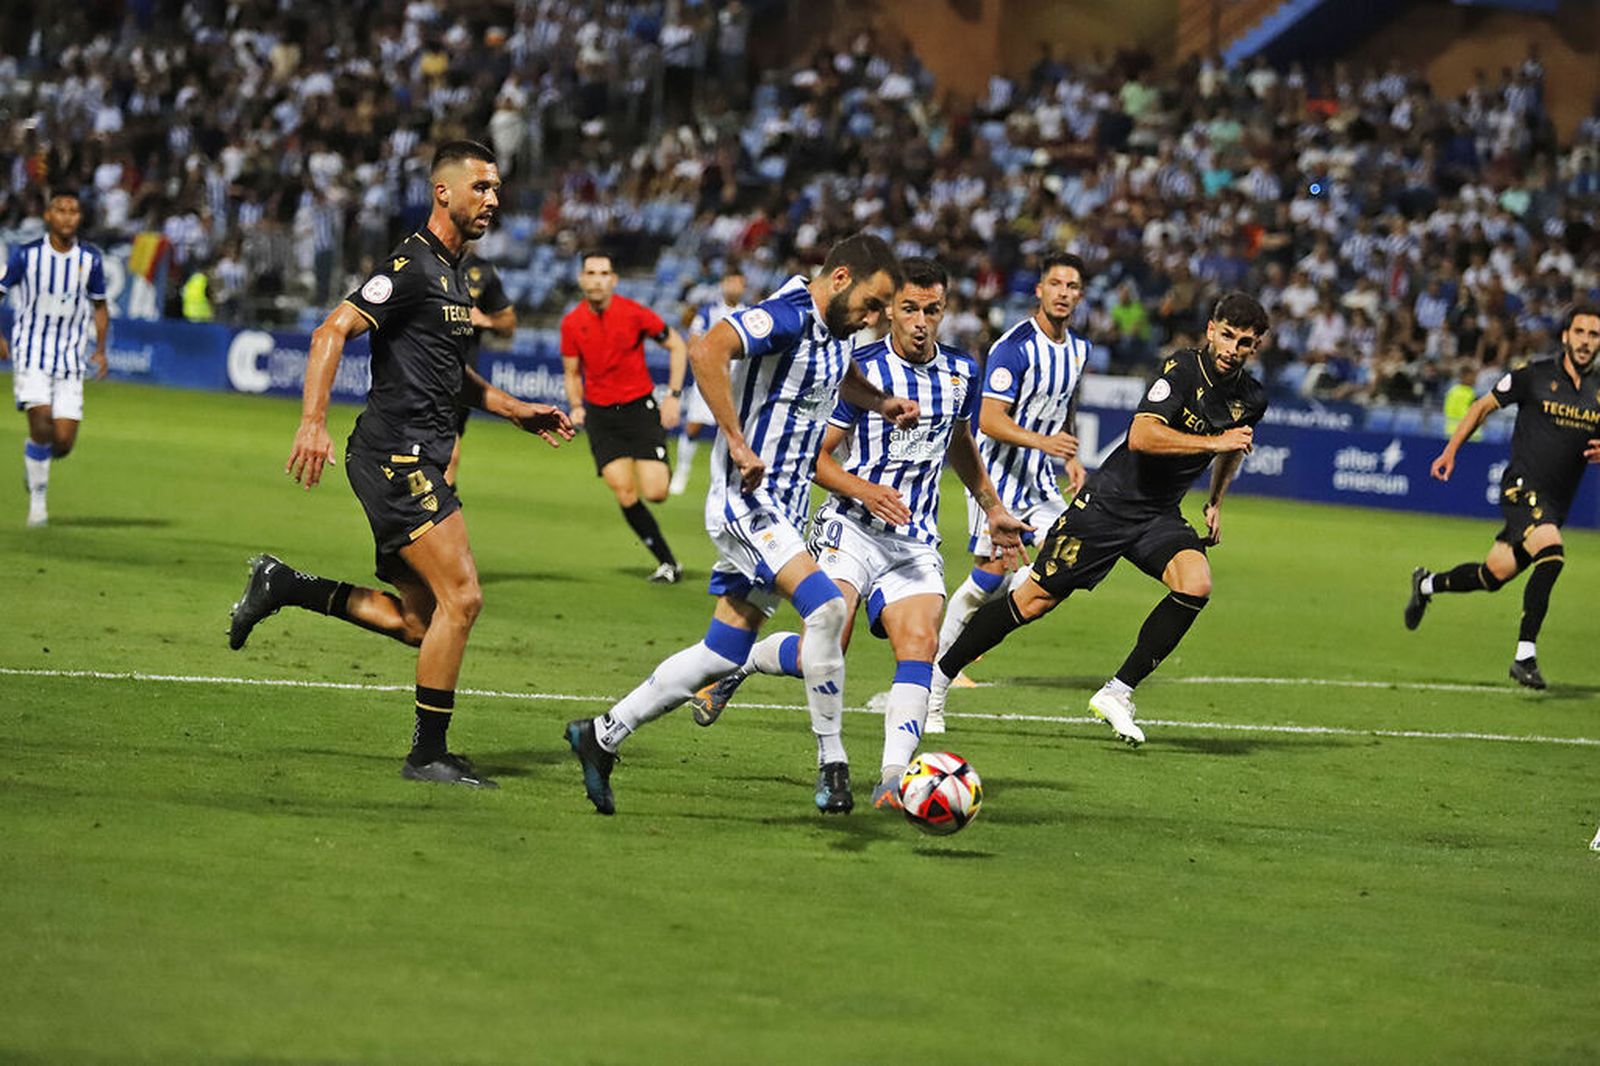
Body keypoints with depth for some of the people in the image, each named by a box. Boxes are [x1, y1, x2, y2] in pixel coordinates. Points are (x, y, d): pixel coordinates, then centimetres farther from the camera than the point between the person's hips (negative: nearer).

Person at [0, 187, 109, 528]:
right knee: (41, 422, -21)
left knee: (64, 442, -4)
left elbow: (99, 305, 15)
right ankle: (38, 498, -5)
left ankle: (35, 463, 31)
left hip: (70, 358, 2)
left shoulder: (91, 259, 1)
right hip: (31, 354, -2)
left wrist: (101, 348, 4)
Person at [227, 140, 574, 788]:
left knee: (417, 623, 9)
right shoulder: (413, 268, -11)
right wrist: (313, 422, -29)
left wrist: (516, 411, 25)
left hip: (420, 461, 10)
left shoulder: (452, 273, 18)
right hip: (396, 457, -10)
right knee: (461, 596, -14)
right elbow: (332, 332, -19)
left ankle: (284, 586, 19)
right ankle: (428, 754, -7)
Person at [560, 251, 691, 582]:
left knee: (655, 492, -15)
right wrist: (576, 406, -6)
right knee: (625, 495, -10)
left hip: (639, 406, -2)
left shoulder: (634, 313, -9)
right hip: (600, 414, 2)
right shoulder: (572, 324, -1)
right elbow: (572, 372, 12)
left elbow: (677, 346, 2)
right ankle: (667, 561, 3)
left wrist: (674, 395, -5)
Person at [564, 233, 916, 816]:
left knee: (724, 652, 8)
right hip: (745, 500, -10)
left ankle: (602, 735, 19)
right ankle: (831, 762, -18)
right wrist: (737, 441, -31)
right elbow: (708, 351, -34)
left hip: (781, 512, 10)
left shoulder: (833, 328, 11)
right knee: (825, 605, -25)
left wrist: (881, 402, 16)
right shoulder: (786, 318, -18)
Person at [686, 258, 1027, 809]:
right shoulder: (861, 370, -8)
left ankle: (894, 777, -24)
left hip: (916, 541, 4)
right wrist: (865, 490, -22)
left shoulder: (961, 370, 8)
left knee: (919, 643, -19)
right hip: (851, 529, -4)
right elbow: (818, 457, -5)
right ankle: (736, 661, 11)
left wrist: (993, 509, 31)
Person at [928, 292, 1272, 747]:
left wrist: (1215, 503, 20)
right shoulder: (1182, 369, -18)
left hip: (1160, 518, 5)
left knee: (1196, 583, -24)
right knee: (1035, 600, -2)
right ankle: (939, 678, 16)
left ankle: (1118, 692, -12)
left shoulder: (1251, 398, 2)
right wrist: (1213, 441, -31)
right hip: (1109, 501, -5)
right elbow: (1141, 436, -31)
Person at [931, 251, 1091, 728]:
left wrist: (1071, 456, 15)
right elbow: (989, 420, -21)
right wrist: (1041, 440, -34)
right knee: (991, 573, -11)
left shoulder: (1078, 349, 8)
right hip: (999, 474, -7)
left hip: (1039, 477, 7)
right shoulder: (1014, 347, -17)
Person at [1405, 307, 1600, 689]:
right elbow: (1483, 406, 7)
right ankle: (1525, 655, -25)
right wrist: (1451, 450, 5)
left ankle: (1427, 585, 41)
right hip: (1523, 485, -5)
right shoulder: (1534, 376, -5)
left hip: (1555, 505, 6)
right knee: (1551, 553, -30)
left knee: (1492, 576, 11)